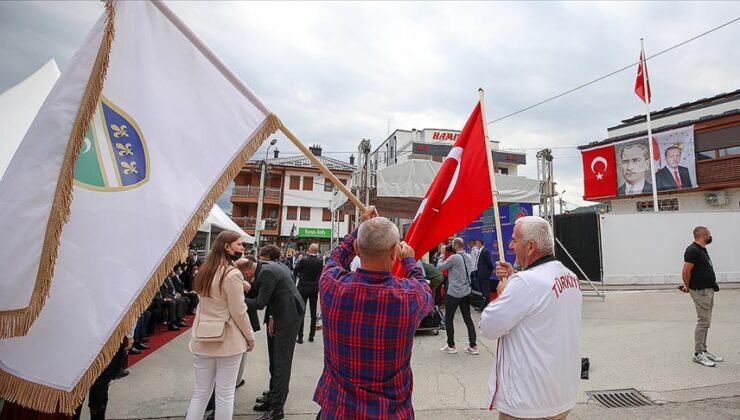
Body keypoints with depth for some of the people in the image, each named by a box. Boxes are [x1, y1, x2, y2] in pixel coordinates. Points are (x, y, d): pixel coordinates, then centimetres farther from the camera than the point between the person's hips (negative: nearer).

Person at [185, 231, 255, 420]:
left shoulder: (204, 270, 6)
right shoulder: (232, 274, -17)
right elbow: (238, 312, -16)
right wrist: (250, 337, -3)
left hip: (202, 339, 7)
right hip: (227, 340, -6)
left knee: (200, 393, 14)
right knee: (225, 394, 7)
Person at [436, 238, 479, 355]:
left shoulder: (454, 257, -18)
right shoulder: (468, 257, 6)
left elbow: (439, 267, -12)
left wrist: (442, 255, 3)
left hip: (454, 294, -7)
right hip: (466, 292, 7)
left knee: (448, 319, 6)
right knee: (468, 319, 11)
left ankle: (451, 346, 13)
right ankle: (473, 346, 12)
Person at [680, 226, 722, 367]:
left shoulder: (702, 249, 13)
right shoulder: (693, 250, -19)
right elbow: (685, 272, -20)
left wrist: (688, 286, 13)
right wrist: (688, 286, -4)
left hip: (708, 290, 10)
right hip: (701, 291, -10)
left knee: (705, 322, 13)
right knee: (703, 322, -6)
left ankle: (703, 350, 21)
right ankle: (698, 354, 1)